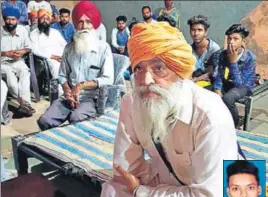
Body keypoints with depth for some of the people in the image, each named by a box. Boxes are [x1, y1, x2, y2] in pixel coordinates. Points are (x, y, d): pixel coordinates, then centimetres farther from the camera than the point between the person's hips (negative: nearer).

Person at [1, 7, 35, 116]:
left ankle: (24, 103, -35)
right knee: (10, 76, -32)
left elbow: (29, 47, 9)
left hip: (18, 61, 2)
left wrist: (23, 51, -11)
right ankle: (25, 102, -25)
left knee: (25, 72, -31)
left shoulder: (22, 30, 2)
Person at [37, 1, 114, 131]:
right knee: (44, 121, -18)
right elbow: (62, 75, 13)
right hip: (69, 97, 4)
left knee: (76, 119, -33)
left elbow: (108, 79, -11)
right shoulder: (69, 48, 10)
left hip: (92, 98, -4)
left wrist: (81, 85, -15)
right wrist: (67, 90, -8)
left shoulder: (103, 47, -3)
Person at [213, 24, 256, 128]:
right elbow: (217, 76, -8)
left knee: (227, 98, -35)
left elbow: (239, 83, -26)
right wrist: (217, 91, -27)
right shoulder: (220, 54, -10)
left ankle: (235, 126, -8)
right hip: (225, 84, 4)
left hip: (243, 86, -4)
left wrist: (233, 61, -32)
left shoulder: (250, 58, -21)